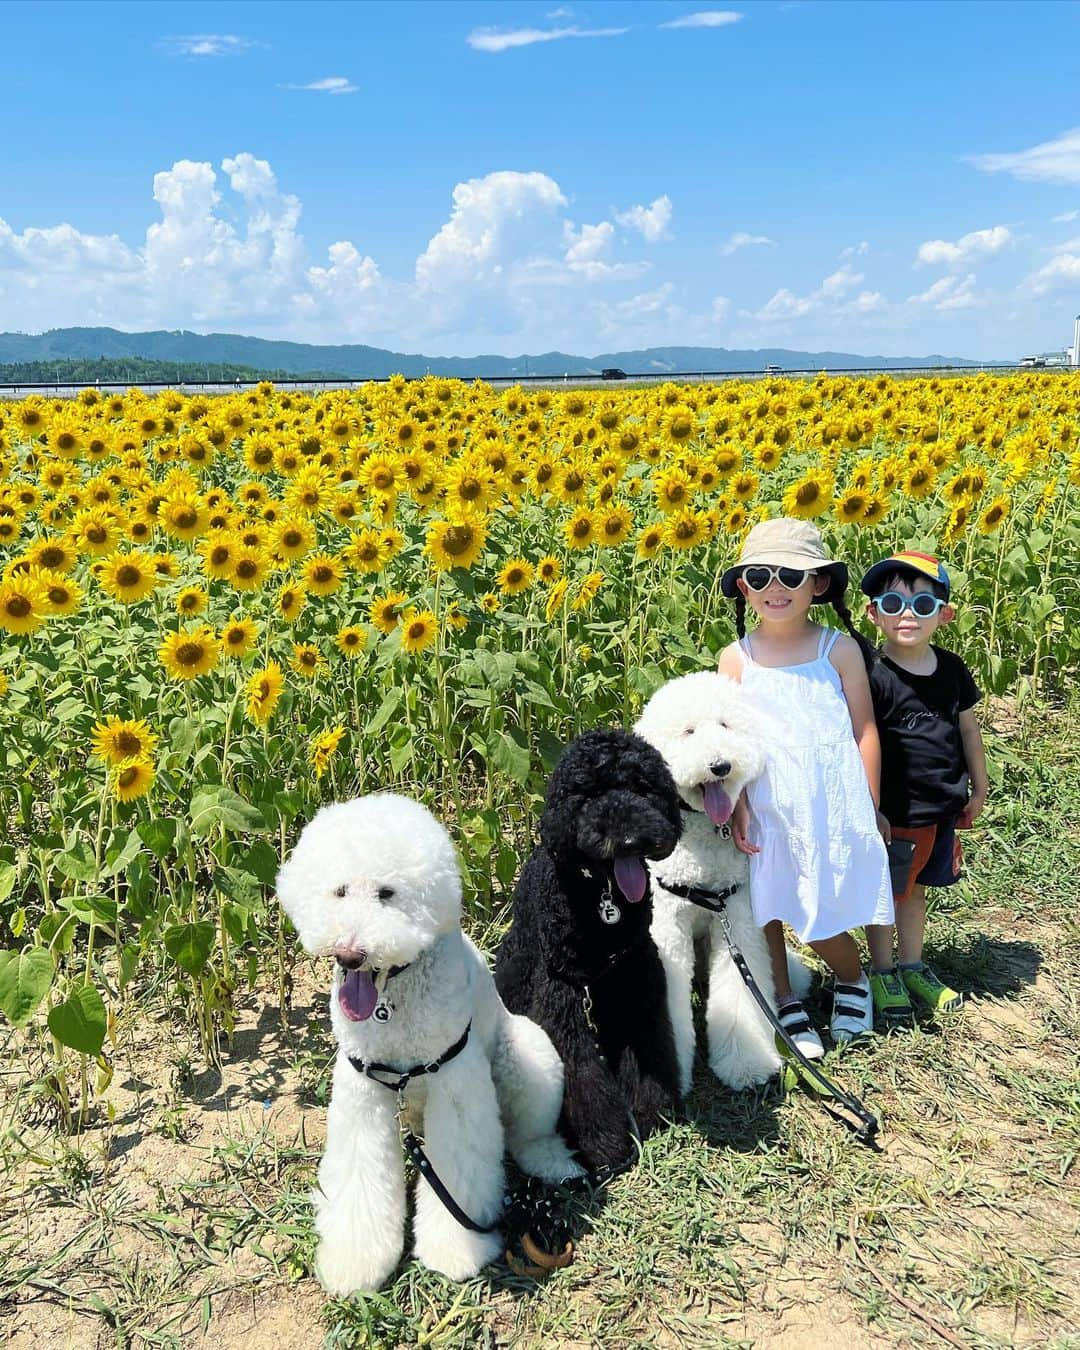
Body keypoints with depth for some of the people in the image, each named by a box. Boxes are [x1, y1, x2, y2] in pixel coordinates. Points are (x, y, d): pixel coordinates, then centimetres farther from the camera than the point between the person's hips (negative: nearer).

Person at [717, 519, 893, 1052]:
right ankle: (786, 1004, 29)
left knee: (823, 919, 3)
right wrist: (738, 807, -6)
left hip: (834, 808, -1)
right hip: (767, 810, 2)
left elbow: (864, 731, 2)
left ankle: (853, 981, 35)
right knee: (765, 912, 7)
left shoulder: (840, 649, -3)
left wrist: (869, 807, 1)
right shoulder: (736, 659, 0)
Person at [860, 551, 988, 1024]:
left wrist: (978, 790, 16)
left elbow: (968, 731, 12)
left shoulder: (952, 670, 1)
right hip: (893, 813, -5)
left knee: (915, 888, 21)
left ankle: (912, 967, 37)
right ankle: (882, 974, 28)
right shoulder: (873, 677, -18)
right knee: (886, 893, 10)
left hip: (942, 809, 6)